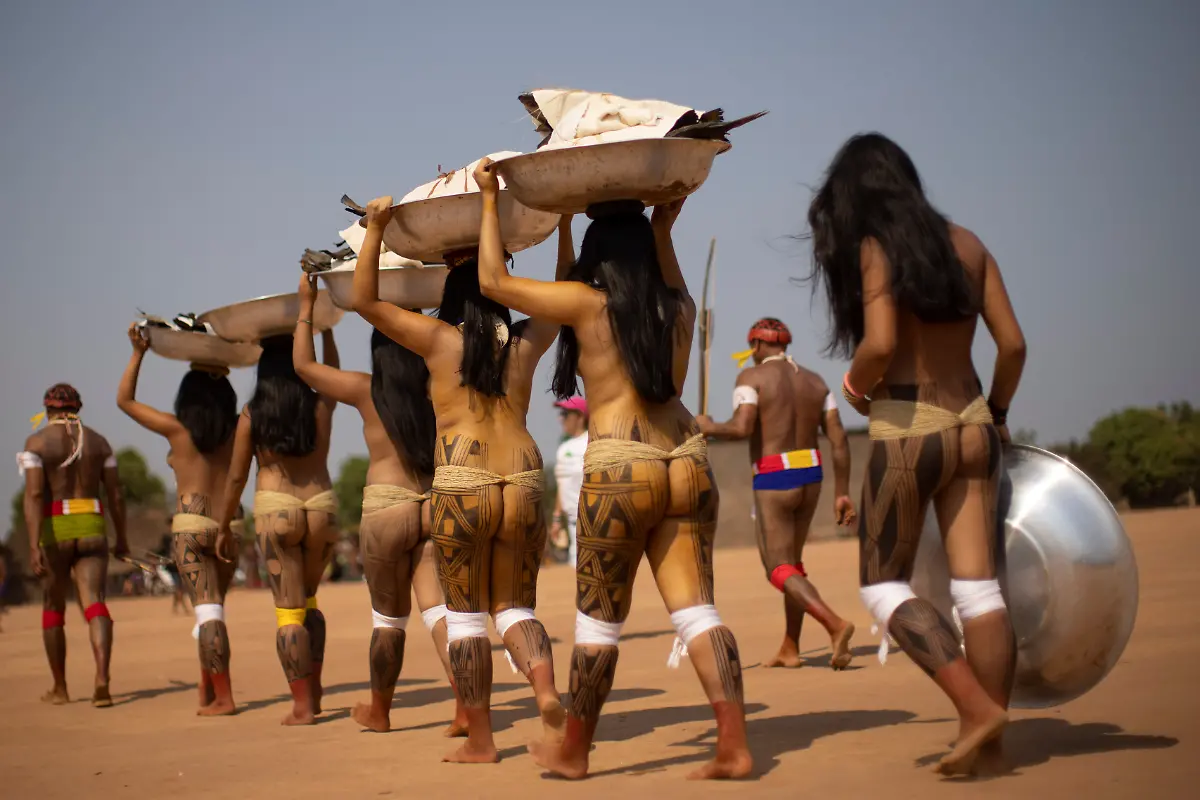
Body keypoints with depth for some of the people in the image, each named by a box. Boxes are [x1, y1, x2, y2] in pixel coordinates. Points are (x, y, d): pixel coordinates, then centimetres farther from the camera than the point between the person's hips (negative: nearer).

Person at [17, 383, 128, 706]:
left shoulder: (36, 442, -3)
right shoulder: (99, 441, 8)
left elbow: (33, 494, -14)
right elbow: (115, 494, 7)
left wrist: (33, 546, -19)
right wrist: (122, 539, 18)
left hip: (54, 532, -2)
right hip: (91, 530, 2)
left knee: (53, 608, 16)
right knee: (95, 606, -7)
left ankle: (60, 688, 23)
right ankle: (102, 679, -30)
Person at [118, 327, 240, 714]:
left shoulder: (176, 429, -4)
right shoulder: (237, 431, 3)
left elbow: (124, 399, 7)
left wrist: (138, 354, 9)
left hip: (190, 525, -4)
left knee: (207, 609, -7)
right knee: (213, 607, 16)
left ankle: (222, 697, -11)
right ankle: (207, 692, 22)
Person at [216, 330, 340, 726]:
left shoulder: (251, 416, -3)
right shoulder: (321, 407, 1)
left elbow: (236, 476, 2)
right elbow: (331, 370, 23)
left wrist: (225, 527, 12)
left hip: (275, 509, -2)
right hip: (321, 506, 2)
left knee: (289, 609, 1)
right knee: (309, 600, 22)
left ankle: (302, 705, -1)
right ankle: (314, 690, 21)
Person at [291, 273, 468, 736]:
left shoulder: (367, 391, -4)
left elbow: (303, 365, 7)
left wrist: (307, 305, 14)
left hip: (386, 511, -2)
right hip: (434, 507, 2)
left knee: (388, 617, 11)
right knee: (438, 609, -1)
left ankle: (379, 711, 27)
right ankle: (467, 706, -16)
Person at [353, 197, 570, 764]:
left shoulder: (438, 338, 0)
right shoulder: (525, 343, 9)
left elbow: (364, 299, 6)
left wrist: (375, 229, 6)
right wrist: (564, 225, 30)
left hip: (462, 488, -3)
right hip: (523, 484, 3)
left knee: (465, 614, 8)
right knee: (515, 606, 14)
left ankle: (480, 740, 10)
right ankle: (545, 688, -15)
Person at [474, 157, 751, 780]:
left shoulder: (586, 303, -2)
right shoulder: (679, 306, 11)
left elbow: (493, 281, 5)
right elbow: (661, 268, 36)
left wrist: (491, 201, 13)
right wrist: (663, 221, 42)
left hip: (619, 471, -4)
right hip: (687, 465, 4)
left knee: (597, 620, 6)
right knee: (696, 611, 3)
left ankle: (573, 753, 19)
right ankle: (734, 747, -4)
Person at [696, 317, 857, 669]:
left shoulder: (751, 377, -6)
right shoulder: (815, 381, 11)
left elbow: (742, 428, -20)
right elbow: (839, 439, 4)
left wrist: (709, 427, 0)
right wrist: (842, 492, 6)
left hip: (773, 482, -6)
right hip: (811, 477, 7)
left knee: (779, 570, -3)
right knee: (792, 562, 19)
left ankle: (835, 625, -24)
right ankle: (790, 649, 22)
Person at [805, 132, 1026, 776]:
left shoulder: (874, 248, -8)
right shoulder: (966, 244, 8)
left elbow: (880, 343, -21)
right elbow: (1013, 343, 7)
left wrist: (856, 386, -1)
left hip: (906, 429, -6)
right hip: (971, 426, 6)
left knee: (883, 586, 5)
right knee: (977, 584, 5)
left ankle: (977, 710, -8)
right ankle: (990, 744, 6)